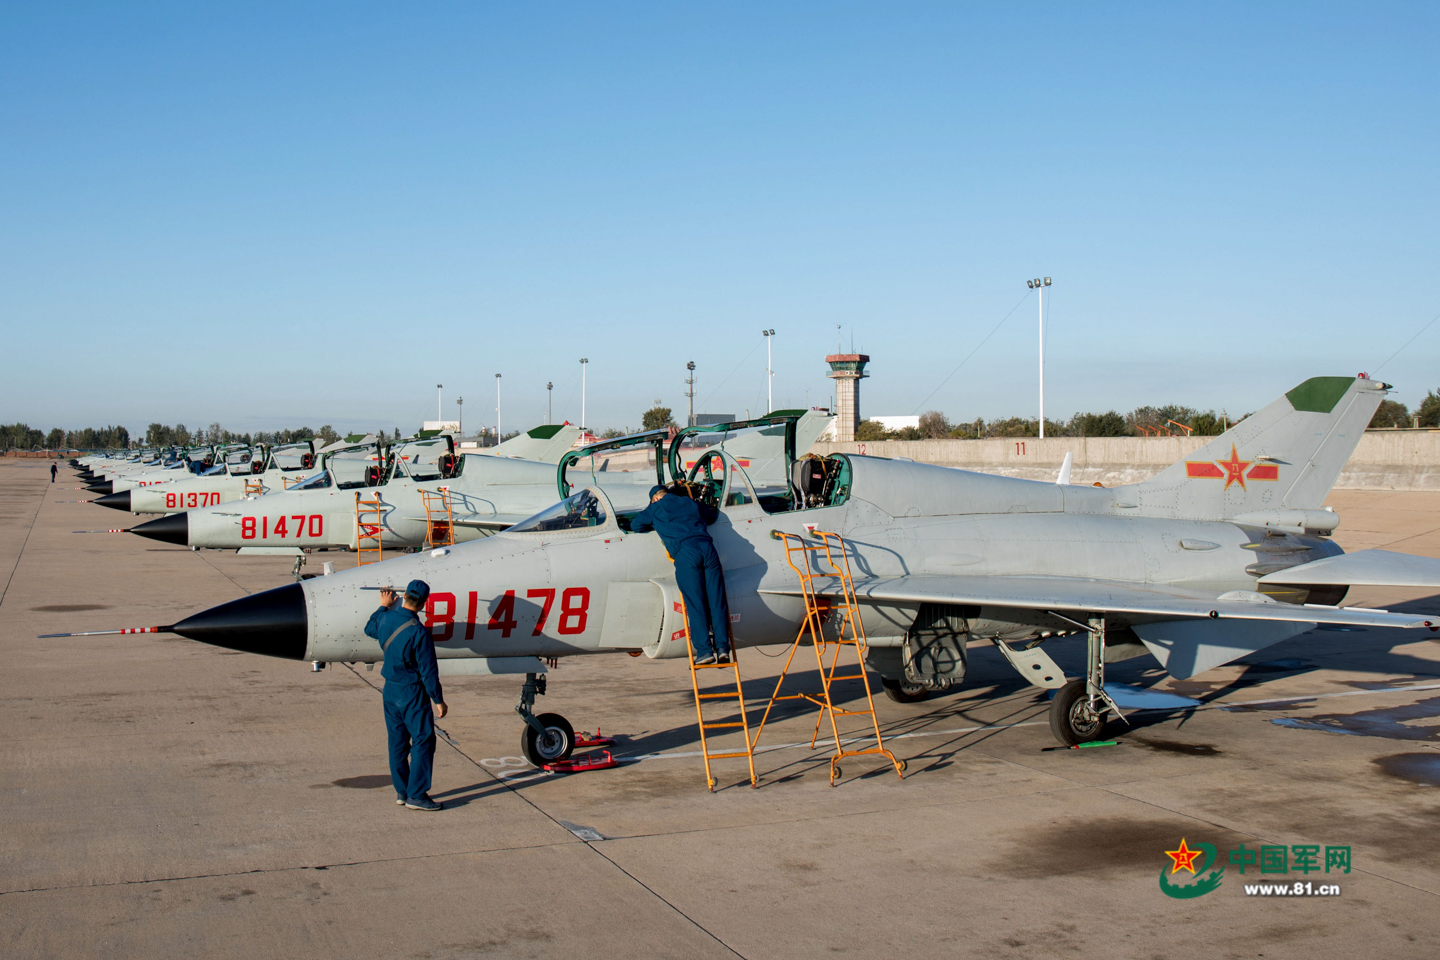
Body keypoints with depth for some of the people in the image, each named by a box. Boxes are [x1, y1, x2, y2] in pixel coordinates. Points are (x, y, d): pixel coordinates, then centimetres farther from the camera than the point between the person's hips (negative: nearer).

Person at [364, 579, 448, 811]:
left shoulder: (386, 618, -2)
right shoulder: (418, 632, -22)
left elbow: (370, 629, 25)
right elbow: (428, 670, -17)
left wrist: (384, 606, 37)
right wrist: (439, 700, -8)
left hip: (390, 689, 7)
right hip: (412, 691, -7)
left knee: (397, 741, 15)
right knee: (423, 741, 0)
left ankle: (401, 791, 22)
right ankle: (416, 795, -1)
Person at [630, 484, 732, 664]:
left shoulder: (656, 508, 21)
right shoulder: (690, 503, 32)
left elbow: (635, 525, 31)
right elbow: (713, 513, 49)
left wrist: (654, 525, 46)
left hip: (685, 551, -3)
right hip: (707, 547, 4)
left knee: (695, 603, -6)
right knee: (717, 600, 2)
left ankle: (704, 649, -13)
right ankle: (722, 647, -5)